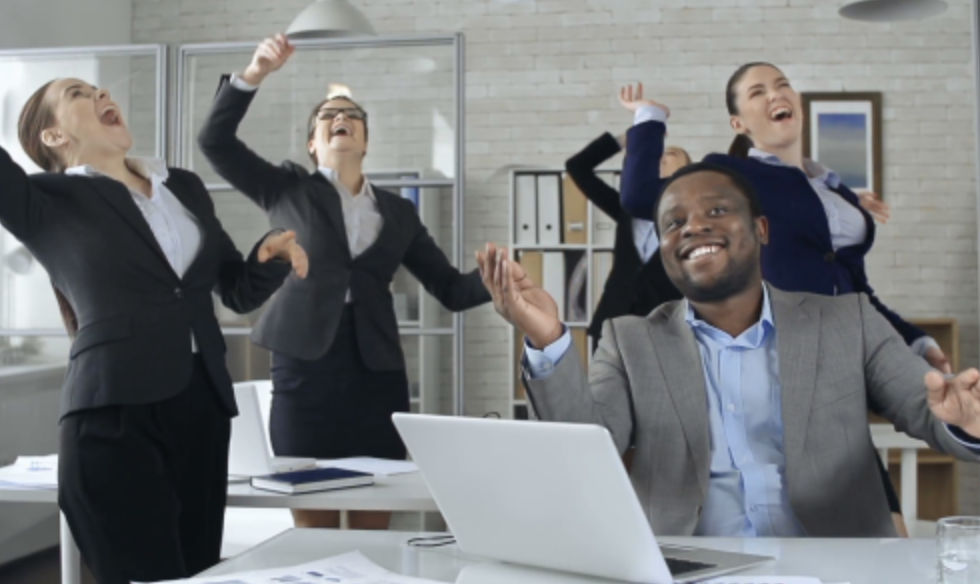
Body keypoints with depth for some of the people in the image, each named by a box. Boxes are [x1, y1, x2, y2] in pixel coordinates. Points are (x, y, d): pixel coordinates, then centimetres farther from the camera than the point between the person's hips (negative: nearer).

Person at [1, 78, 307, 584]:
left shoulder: (185, 187, 17)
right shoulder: (49, 202, 3)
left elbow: (239, 291, 22)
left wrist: (271, 258, 1)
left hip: (202, 410, 5)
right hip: (115, 415, -5)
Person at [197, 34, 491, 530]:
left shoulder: (398, 212, 14)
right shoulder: (288, 189, 9)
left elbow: (451, 289, 11)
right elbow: (215, 141, -1)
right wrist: (253, 75, -13)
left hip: (377, 373, 2)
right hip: (304, 366, -2)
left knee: (374, 528, 5)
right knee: (313, 530, 2)